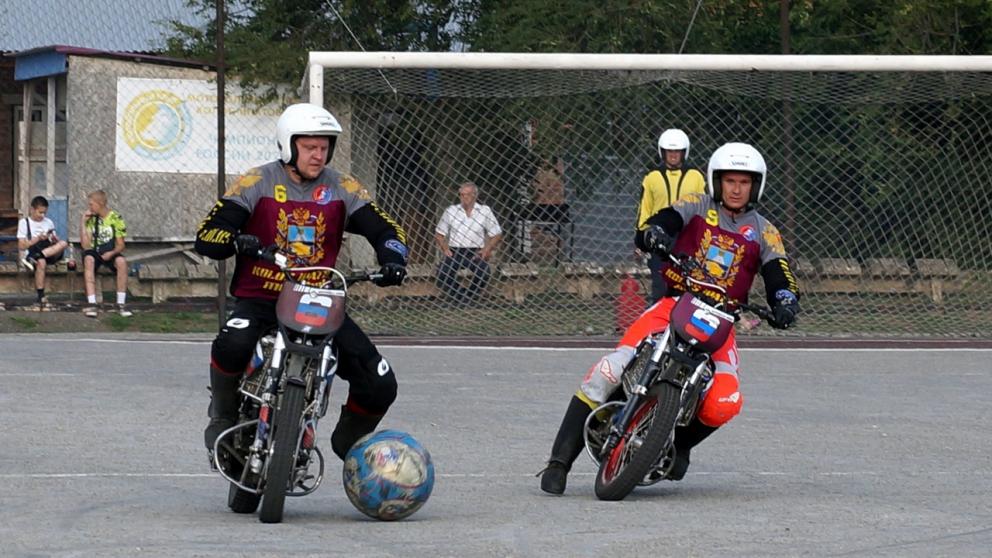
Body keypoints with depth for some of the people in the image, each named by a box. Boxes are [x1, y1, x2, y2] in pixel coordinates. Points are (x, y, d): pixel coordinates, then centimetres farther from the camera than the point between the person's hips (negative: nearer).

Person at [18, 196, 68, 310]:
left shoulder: (49, 222, 21)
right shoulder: (24, 222, 8)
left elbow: (56, 242, 19)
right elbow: (21, 246, 1)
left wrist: (55, 240, -4)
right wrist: (38, 239, -10)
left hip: (51, 254, 4)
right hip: (33, 252, -4)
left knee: (64, 244, -28)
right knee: (41, 262, -41)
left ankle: (33, 260, -36)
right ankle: (41, 298, -39)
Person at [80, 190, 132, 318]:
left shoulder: (115, 218, -4)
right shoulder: (90, 219, 0)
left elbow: (120, 245, -1)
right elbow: (85, 245, -9)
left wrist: (112, 253, -21)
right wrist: (83, 222, -12)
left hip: (110, 254, 0)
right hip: (94, 253, 0)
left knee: (121, 261, -34)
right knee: (88, 259, -35)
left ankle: (121, 304, -29)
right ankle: (91, 304, -42)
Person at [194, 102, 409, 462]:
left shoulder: (341, 188, 6)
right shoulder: (258, 183, -2)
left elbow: (385, 229, 5)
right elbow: (206, 236, -8)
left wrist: (393, 260, -18)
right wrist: (236, 240, -31)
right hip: (259, 298, -3)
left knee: (380, 385, -10)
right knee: (232, 345, -39)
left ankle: (348, 443, 22)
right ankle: (223, 415, -7)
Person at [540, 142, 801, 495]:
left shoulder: (764, 233, 14)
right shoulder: (698, 206, 10)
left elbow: (780, 278, 5)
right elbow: (656, 225, -4)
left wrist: (785, 304, -19)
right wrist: (654, 235, -29)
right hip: (676, 304, -1)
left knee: (725, 403, -25)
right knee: (611, 368, -23)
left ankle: (679, 446, 9)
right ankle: (560, 460, -19)